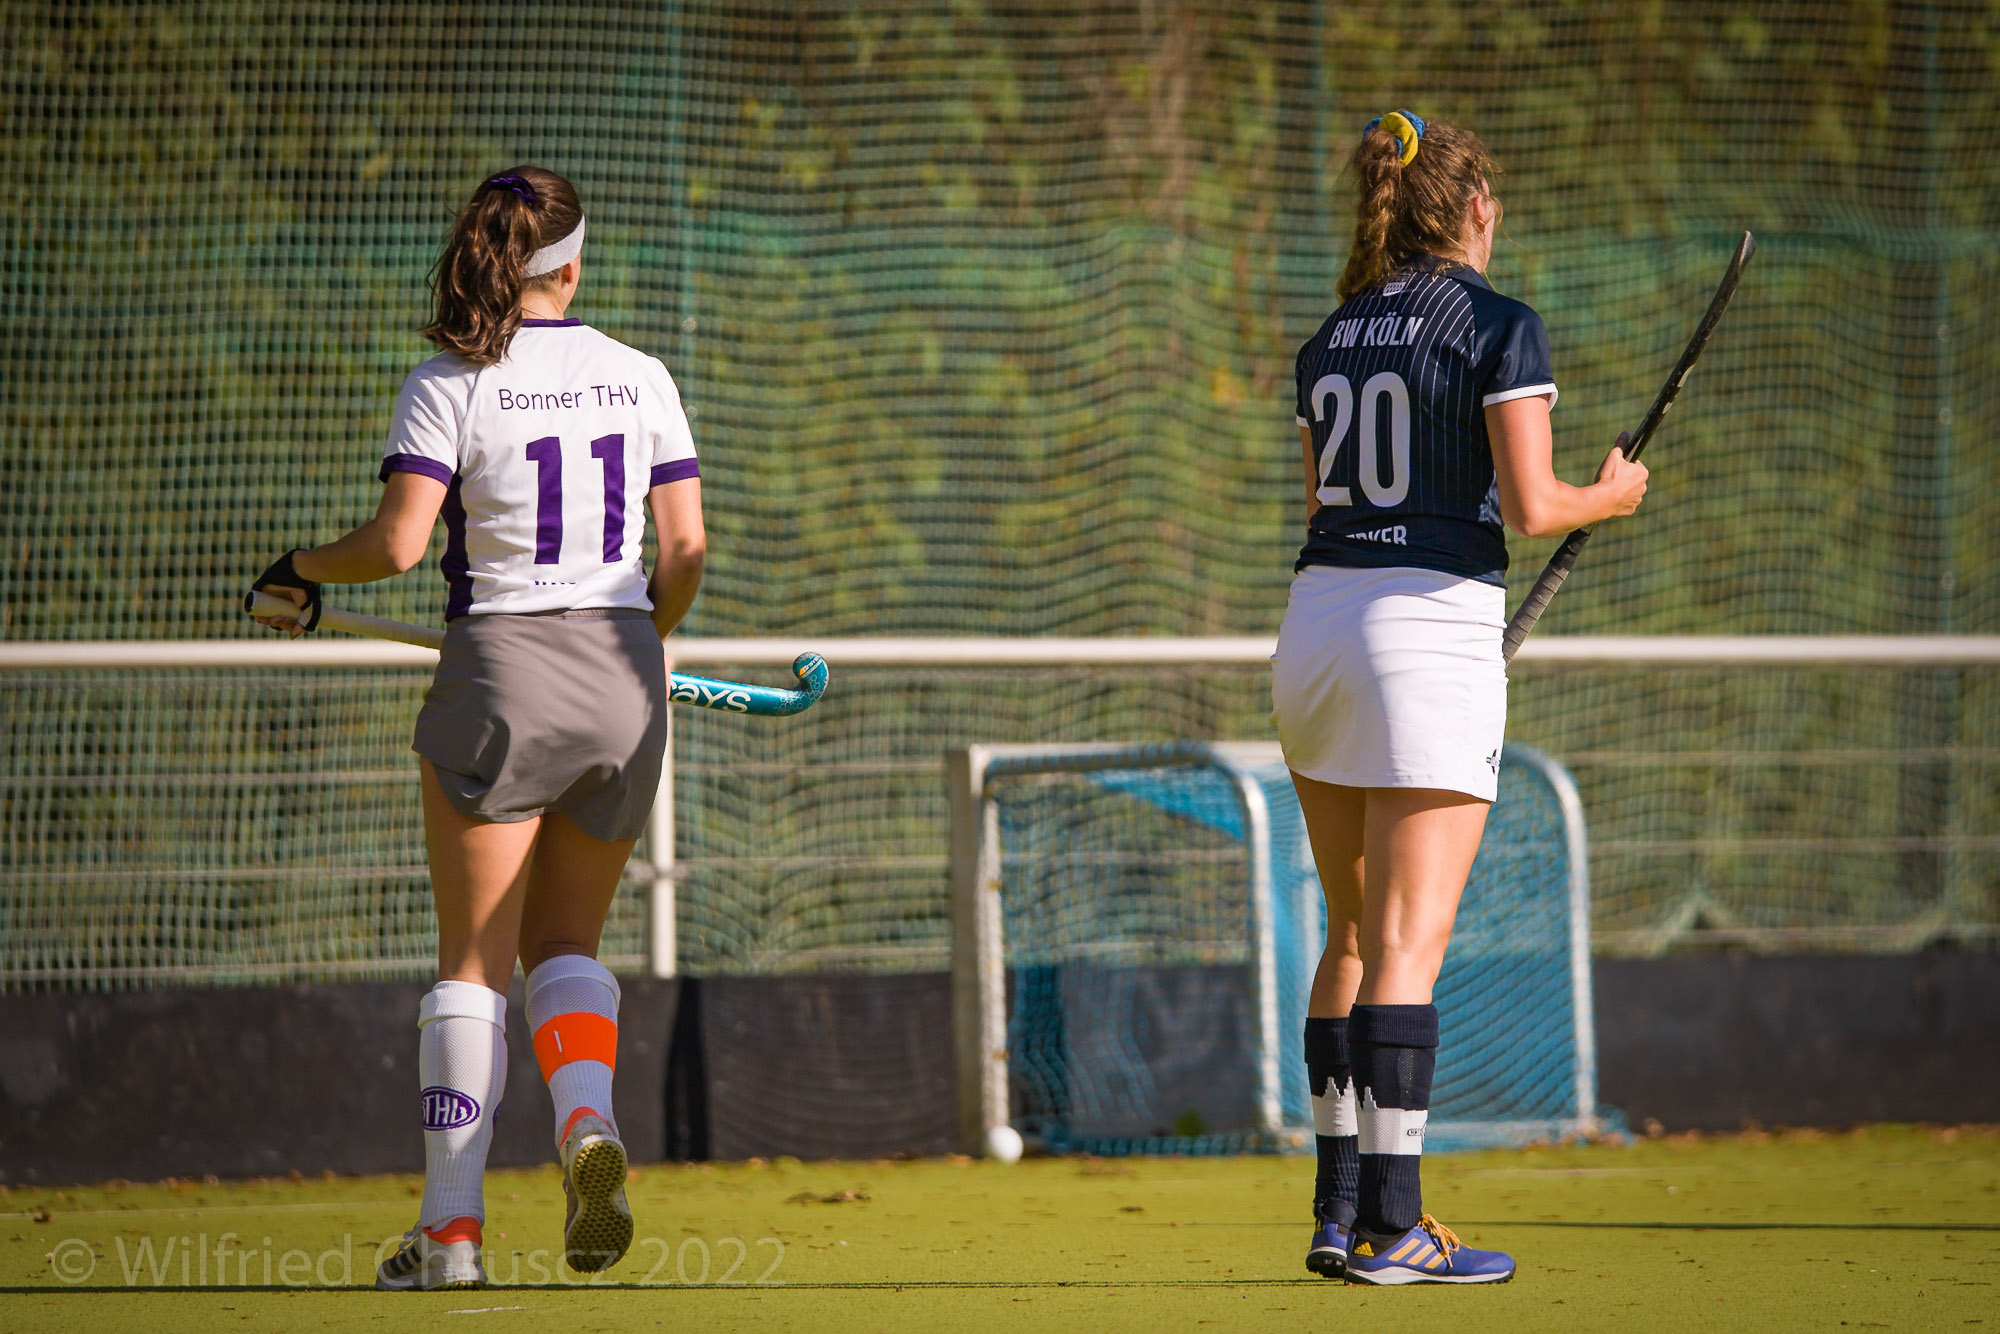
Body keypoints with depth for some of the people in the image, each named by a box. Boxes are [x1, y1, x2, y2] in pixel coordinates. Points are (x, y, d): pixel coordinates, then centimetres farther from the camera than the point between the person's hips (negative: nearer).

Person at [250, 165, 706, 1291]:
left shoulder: (452, 385, -6)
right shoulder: (641, 377, 4)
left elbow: (398, 542, -15)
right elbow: (687, 544, 2)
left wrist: (305, 569, 4)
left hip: (503, 669, -3)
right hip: (623, 679, 3)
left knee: (475, 961, 2)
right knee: (565, 944, 16)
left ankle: (453, 1228, -2)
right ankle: (590, 1123, -13)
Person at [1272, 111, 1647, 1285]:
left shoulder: (1334, 338, 14)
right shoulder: (1500, 326, -5)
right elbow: (1529, 505, -12)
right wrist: (1611, 496, 7)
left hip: (1316, 618, 7)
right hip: (1431, 628, -6)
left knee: (1356, 938, 14)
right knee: (1410, 947, -7)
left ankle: (1340, 1210, 13)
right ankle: (1392, 1229, -9)